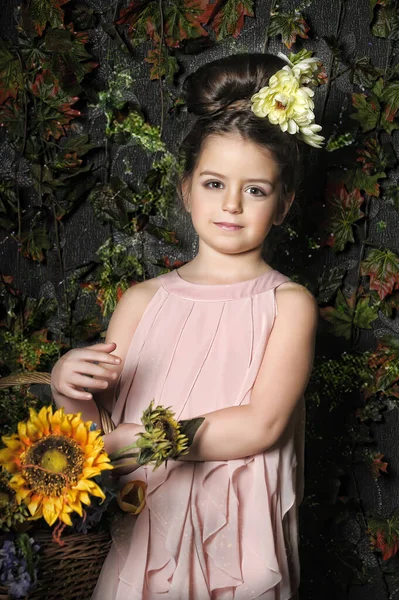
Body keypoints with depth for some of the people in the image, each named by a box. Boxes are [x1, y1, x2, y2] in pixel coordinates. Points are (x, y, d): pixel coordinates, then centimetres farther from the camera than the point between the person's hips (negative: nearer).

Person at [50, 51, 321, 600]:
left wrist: (130, 439, -16)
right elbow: (90, 431, 2)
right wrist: (67, 388, -20)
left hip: (241, 539, -2)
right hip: (143, 537, 3)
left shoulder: (288, 303, -6)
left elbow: (262, 425, -18)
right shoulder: (142, 300, 1)